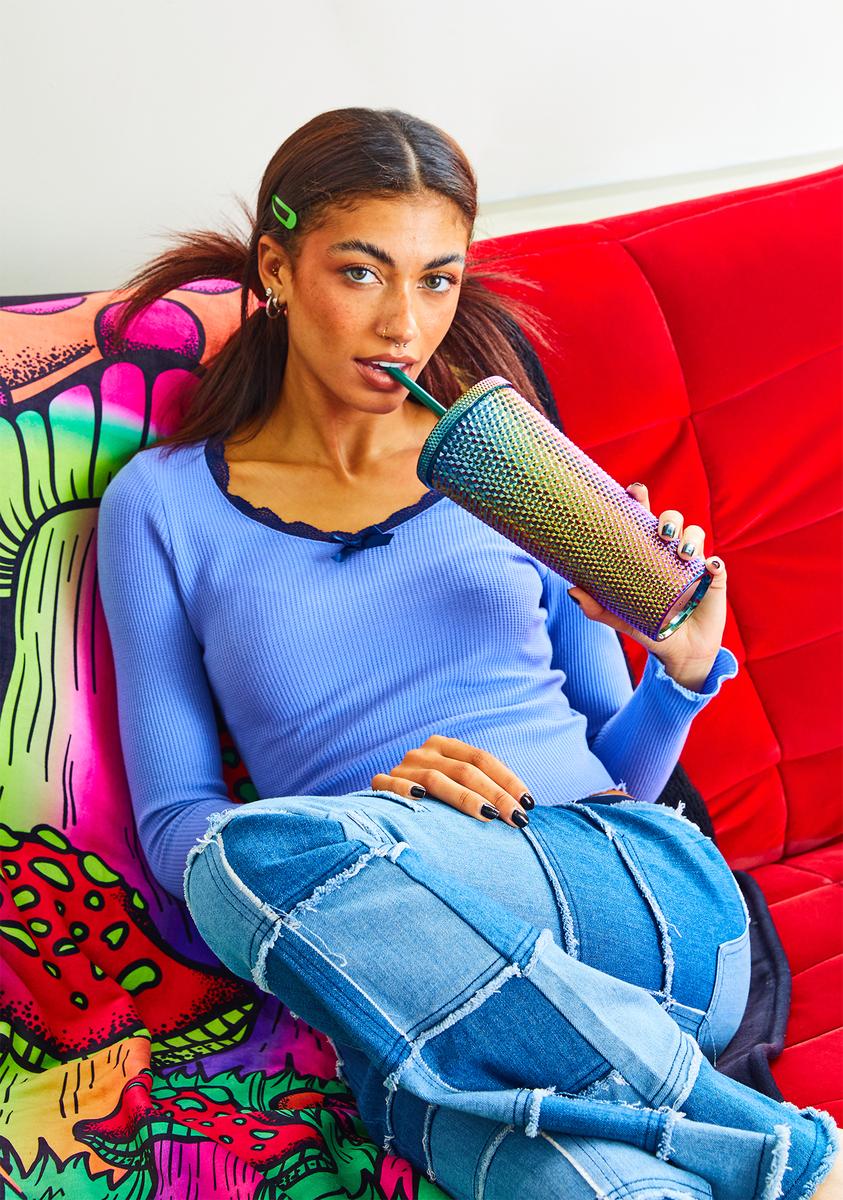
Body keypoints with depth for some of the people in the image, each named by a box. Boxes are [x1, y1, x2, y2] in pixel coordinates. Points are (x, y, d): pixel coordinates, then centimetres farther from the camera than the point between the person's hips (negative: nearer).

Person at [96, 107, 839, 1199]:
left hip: (636, 891, 0)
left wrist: (682, 675, -3)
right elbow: (172, 825, 6)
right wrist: (372, 800, -12)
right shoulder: (163, 506, 11)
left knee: (254, 854, -32)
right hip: (405, 954, 0)